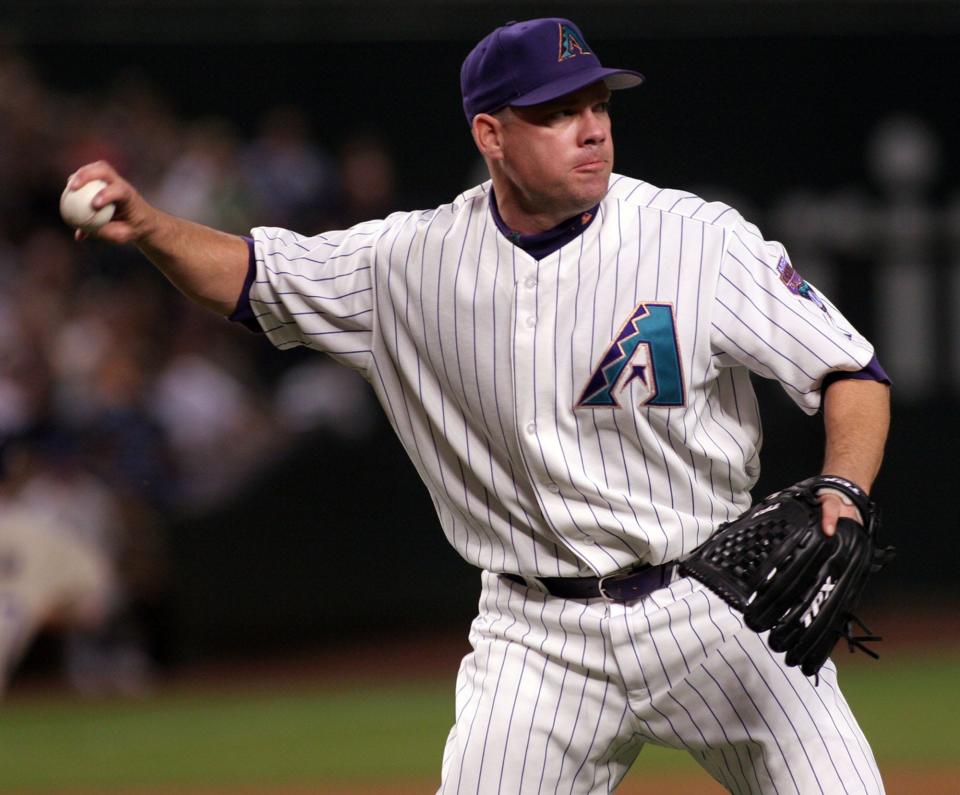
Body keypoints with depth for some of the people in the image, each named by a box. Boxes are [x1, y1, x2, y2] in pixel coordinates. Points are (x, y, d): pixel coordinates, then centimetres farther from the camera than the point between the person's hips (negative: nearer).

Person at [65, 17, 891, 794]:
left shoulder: (701, 240, -8)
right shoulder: (419, 259, 1)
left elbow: (855, 375, -7)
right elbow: (251, 274, 12)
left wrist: (840, 496, -26)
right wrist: (145, 223, -8)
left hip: (714, 615, -2)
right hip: (537, 640, 2)